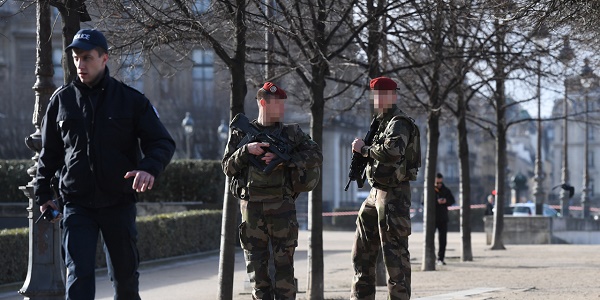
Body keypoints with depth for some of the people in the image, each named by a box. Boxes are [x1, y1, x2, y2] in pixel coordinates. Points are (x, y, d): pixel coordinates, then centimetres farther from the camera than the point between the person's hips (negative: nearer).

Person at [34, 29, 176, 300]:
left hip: (119, 203, 0)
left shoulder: (131, 100, -1)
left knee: (125, 272, 13)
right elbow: (49, 151, 14)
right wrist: (42, 191, 11)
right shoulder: (62, 99, 4)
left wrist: (149, 168, -23)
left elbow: (163, 143, -2)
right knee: (79, 275, -11)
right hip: (77, 204, 0)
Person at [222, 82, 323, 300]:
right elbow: (228, 168, 5)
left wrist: (283, 159, -11)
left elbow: (316, 157, 0)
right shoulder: (241, 134, 10)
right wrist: (247, 150, -12)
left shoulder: (292, 133, 10)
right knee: (256, 263, 3)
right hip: (252, 206, 1)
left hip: (282, 206, 0)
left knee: (284, 263, -2)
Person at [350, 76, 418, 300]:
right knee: (363, 248, 15)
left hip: (393, 195, -10)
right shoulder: (382, 122, 17)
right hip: (377, 192, 10)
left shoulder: (398, 123, -13)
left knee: (394, 250, -8)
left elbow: (392, 151, -32)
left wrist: (364, 149, -19)